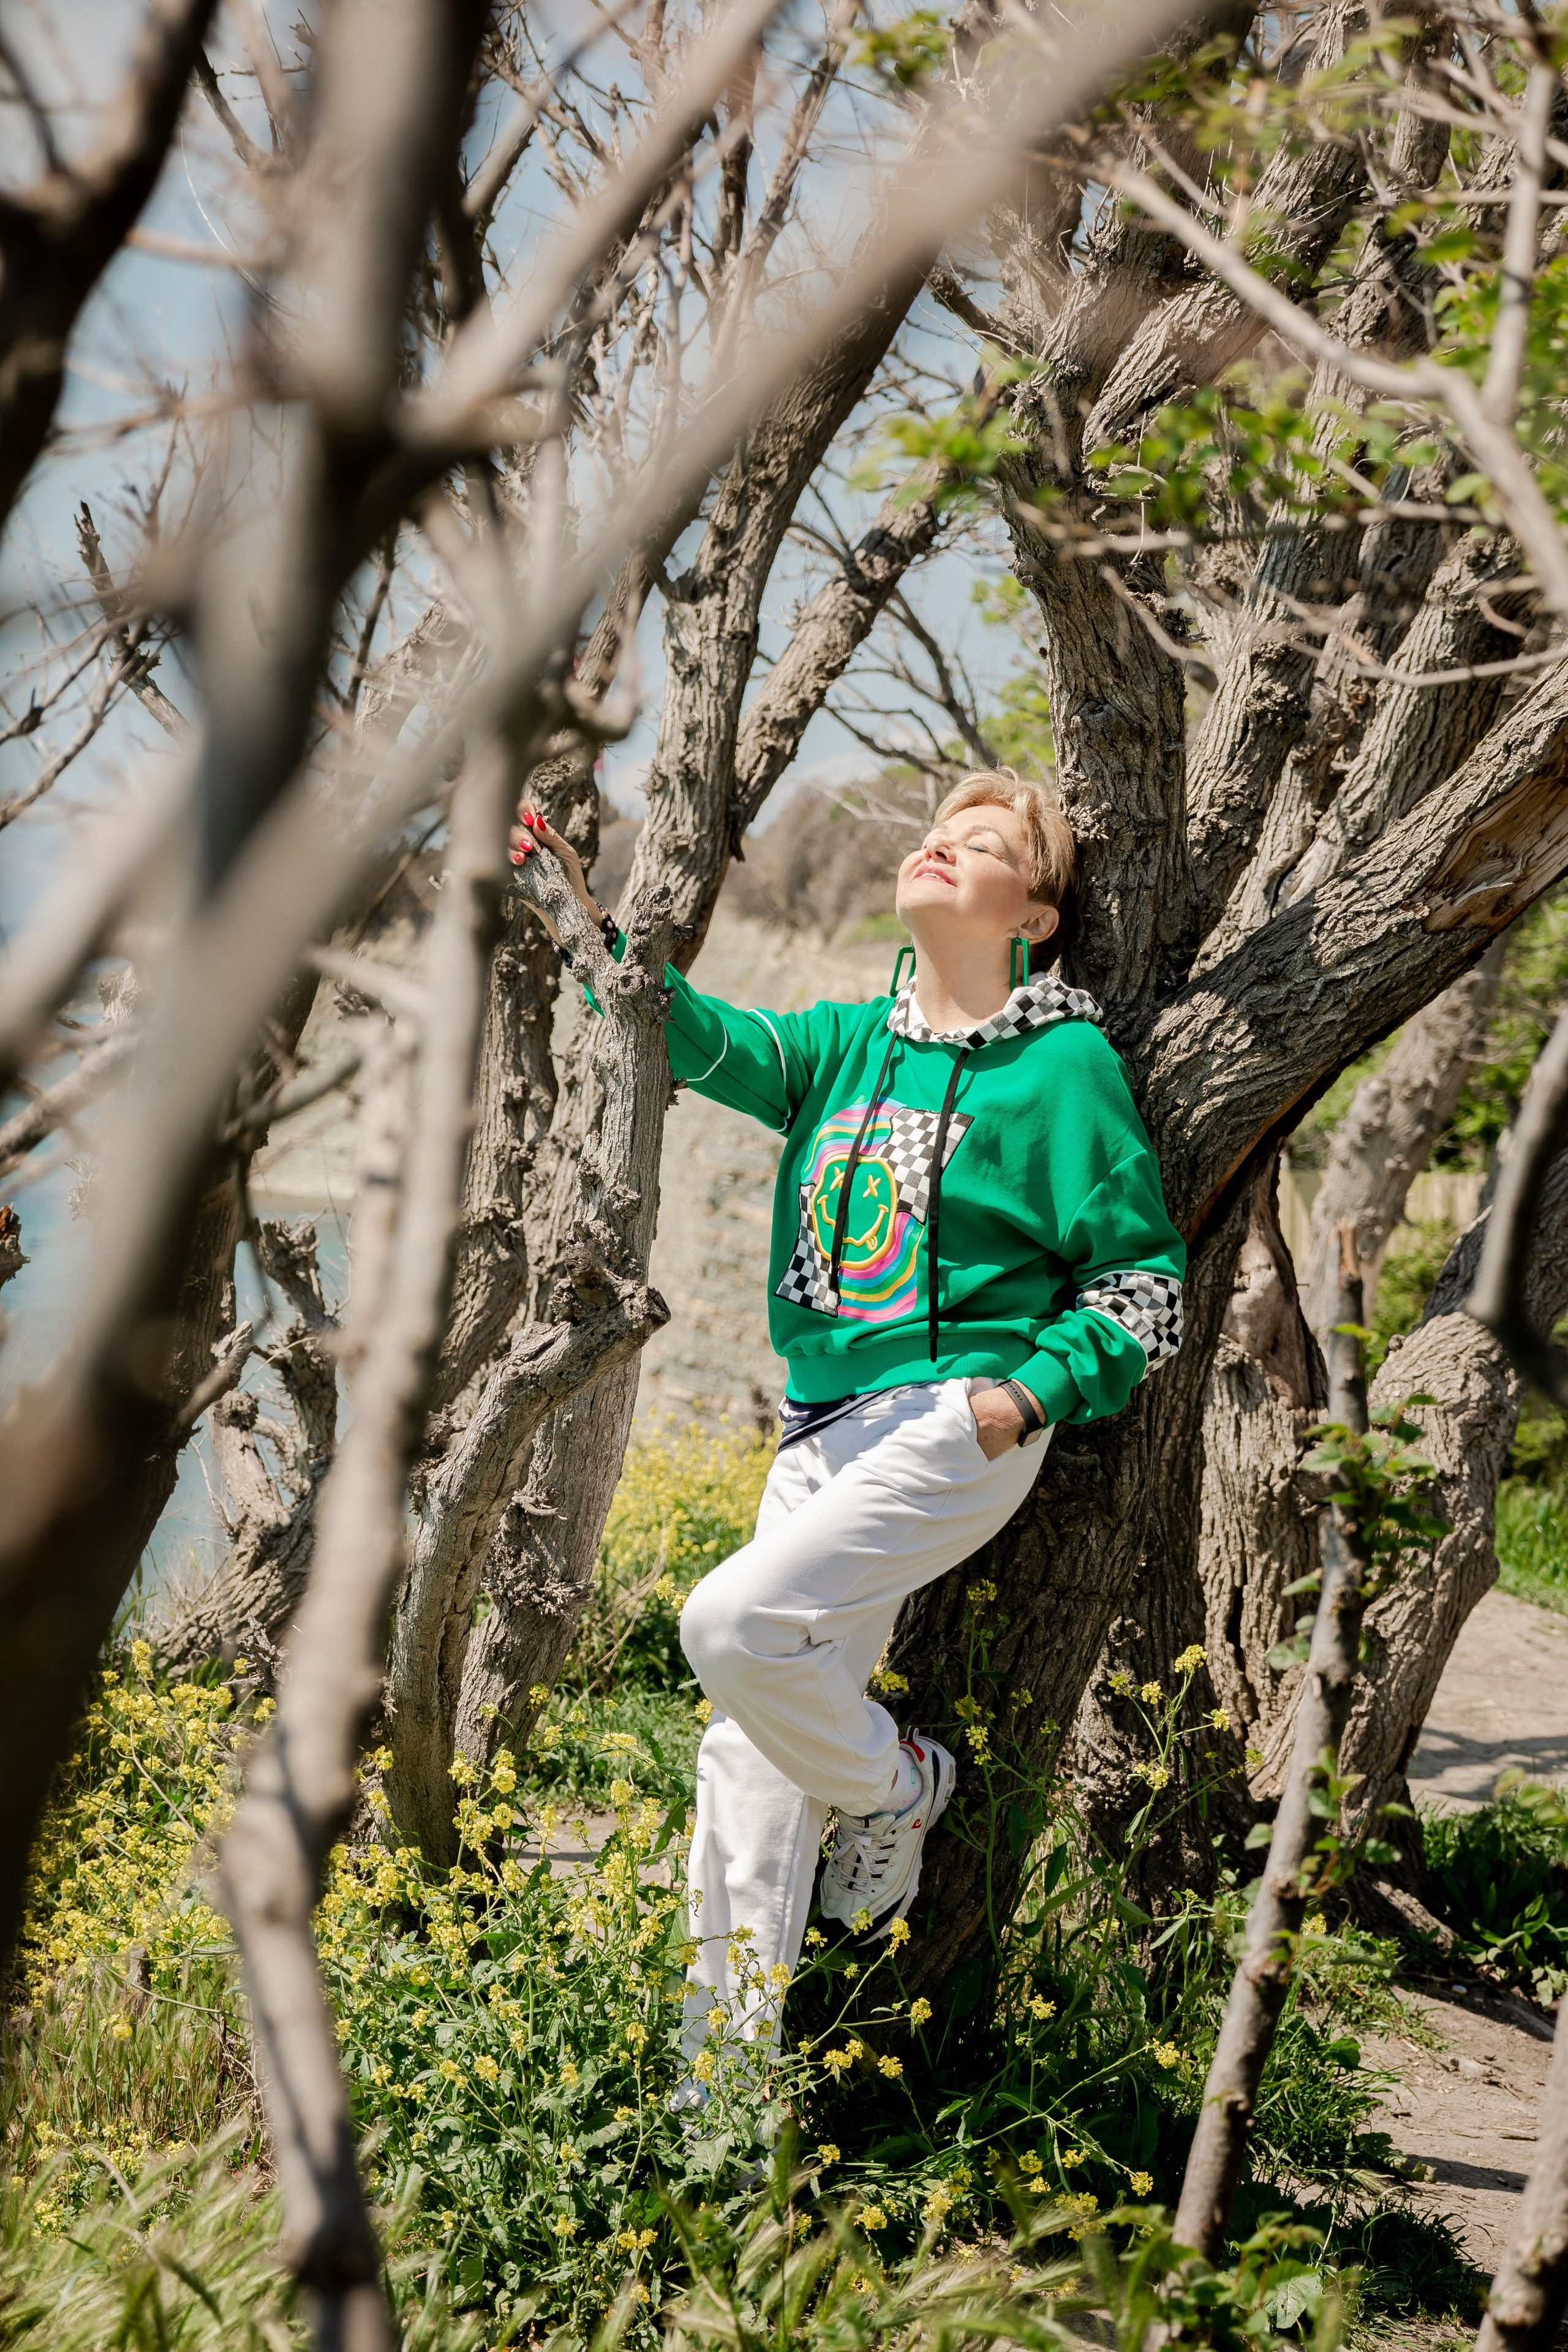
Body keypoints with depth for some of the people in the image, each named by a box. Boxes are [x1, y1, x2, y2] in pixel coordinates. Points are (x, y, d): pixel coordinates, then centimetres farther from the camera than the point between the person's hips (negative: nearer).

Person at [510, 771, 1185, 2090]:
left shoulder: (1064, 1063, -3)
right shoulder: (850, 1044, 13)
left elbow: (1148, 1283, -2)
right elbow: (709, 1043, -2)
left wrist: (1028, 1391, -13)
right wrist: (592, 921, -14)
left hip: (956, 1426, -6)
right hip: (824, 1432, 6)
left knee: (734, 1623, -24)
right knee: (751, 1748, 5)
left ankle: (894, 1785, 6)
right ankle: (722, 2074, 15)